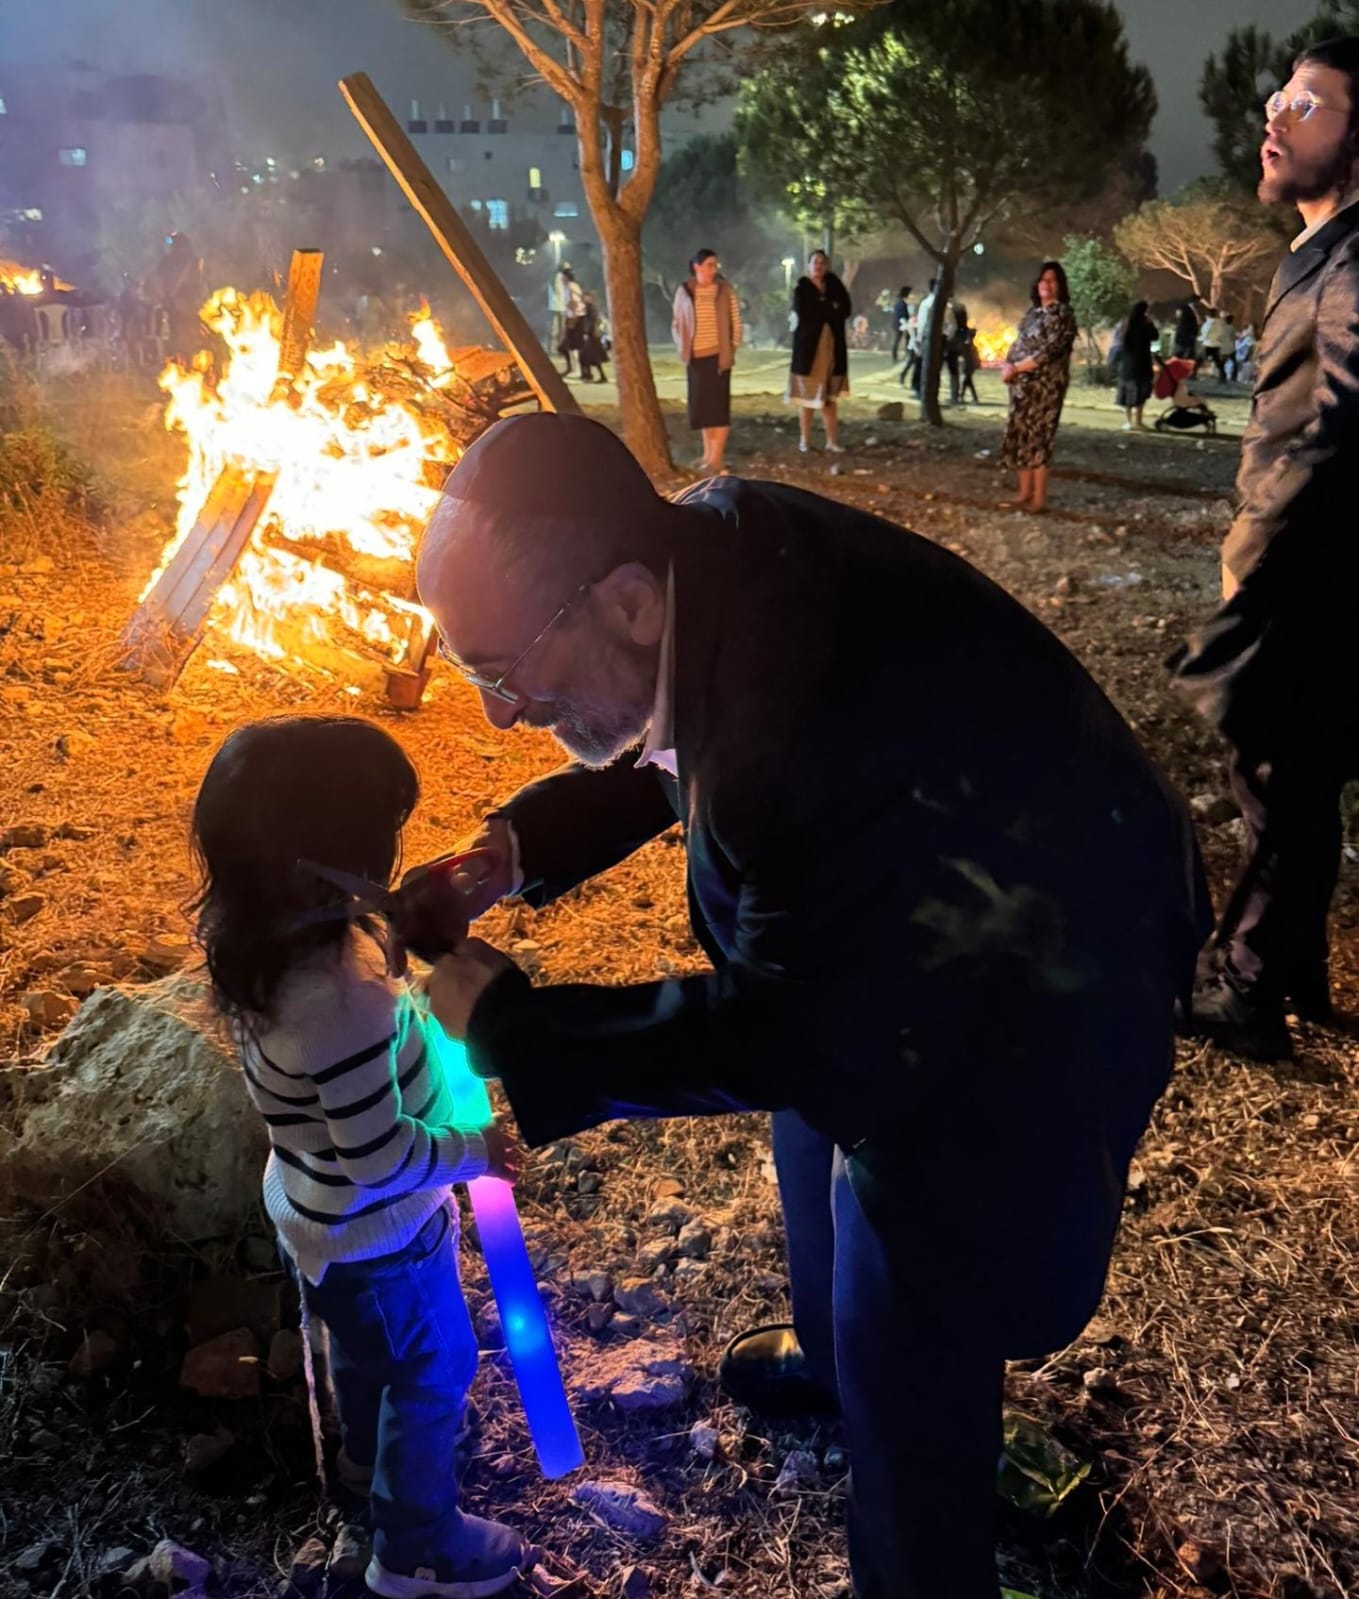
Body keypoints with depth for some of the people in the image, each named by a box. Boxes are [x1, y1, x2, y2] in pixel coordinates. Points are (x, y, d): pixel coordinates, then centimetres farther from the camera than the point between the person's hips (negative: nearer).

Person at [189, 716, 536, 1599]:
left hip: (319, 1214, 8)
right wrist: (473, 1152, -17)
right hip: (377, 1235, -8)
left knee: (365, 1348, 35)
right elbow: (383, 1157, -31)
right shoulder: (336, 1004, -43)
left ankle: (368, 1454, 64)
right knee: (432, 1373, 19)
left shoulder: (262, 935, -16)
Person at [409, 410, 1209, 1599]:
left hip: (1015, 1031, -9)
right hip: (889, 939, 9)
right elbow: (672, 749, 2)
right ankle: (827, 1353, 62)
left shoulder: (825, 755, -45)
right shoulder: (709, 541, -18)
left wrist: (506, 1024, -23)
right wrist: (513, 852, -11)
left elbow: (776, 1036, -29)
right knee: (816, 1147, 31)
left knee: (906, 1362, 8)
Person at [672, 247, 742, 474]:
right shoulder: (684, 291, 2)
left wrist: (732, 349, -5)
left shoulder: (725, 290, -2)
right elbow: (677, 323, 10)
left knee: (719, 404, -4)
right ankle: (707, 453, 18)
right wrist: (682, 348, 0)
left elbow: (736, 322, 2)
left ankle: (716, 457, -3)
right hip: (695, 357, 2)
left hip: (718, 356, -2)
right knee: (702, 405, 8)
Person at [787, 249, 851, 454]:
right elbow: (803, 314, -14)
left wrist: (818, 312, -13)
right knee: (807, 395, 1)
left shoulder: (833, 285, 11)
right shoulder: (801, 288, 0)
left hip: (832, 348, 3)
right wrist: (830, 309, -6)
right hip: (808, 347, -3)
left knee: (830, 397, 2)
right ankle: (804, 439, 10)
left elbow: (845, 309, -3)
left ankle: (832, 441, 3)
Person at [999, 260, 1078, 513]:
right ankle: (1025, 494, 19)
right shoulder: (1032, 312, 15)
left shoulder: (1063, 314, -9)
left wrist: (1015, 368, -16)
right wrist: (1007, 365, -5)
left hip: (1045, 385, -8)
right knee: (1020, 437, 10)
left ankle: (1039, 499, -2)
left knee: (1036, 439, -7)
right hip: (1022, 385, 8)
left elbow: (1049, 351, -18)